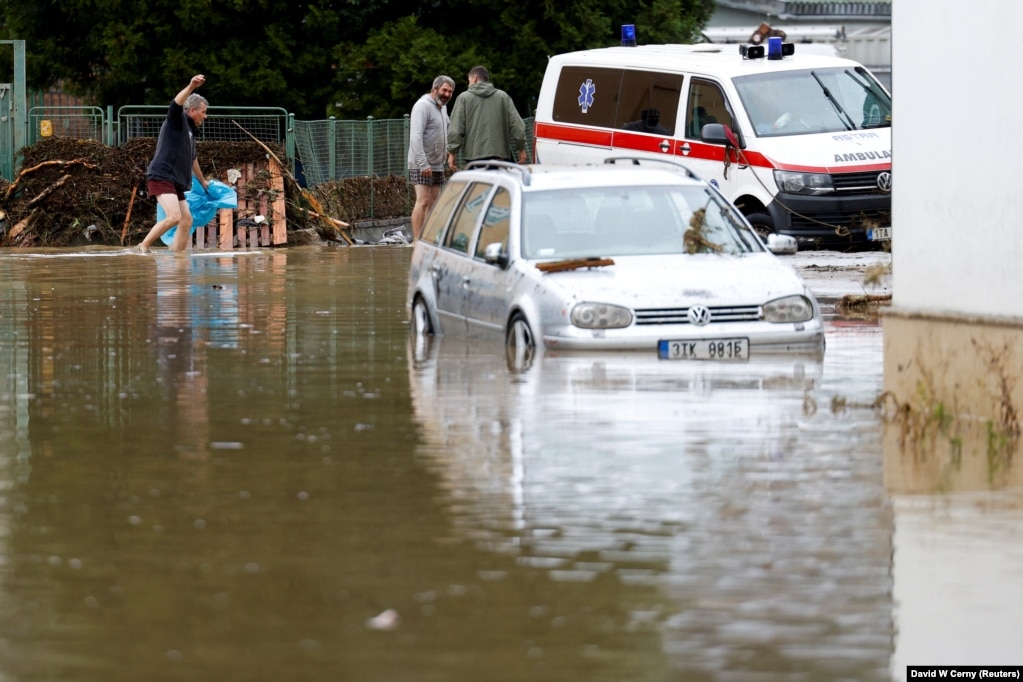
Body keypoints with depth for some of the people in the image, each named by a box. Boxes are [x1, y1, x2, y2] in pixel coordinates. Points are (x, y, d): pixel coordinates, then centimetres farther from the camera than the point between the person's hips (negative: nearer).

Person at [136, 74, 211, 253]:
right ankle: (143, 247, -16)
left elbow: (192, 159, 39)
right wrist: (191, 87, -40)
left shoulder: (190, 131, 25)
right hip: (161, 176, -10)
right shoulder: (177, 121, -1)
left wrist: (203, 181, 49)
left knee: (186, 220, 8)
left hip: (175, 182, 10)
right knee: (174, 216, -23)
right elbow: (176, 104, -25)